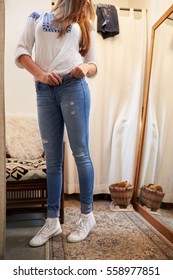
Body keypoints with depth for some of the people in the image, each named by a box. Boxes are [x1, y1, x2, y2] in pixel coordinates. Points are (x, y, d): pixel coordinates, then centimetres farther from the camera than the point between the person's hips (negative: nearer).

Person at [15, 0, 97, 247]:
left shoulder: (84, 24, 21)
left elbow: (93, 63, 15)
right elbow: (21, 52, 9)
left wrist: (85, 68, -9)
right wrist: (40, 74, -9)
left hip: (73, 88, -1)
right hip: (44, 91, 1)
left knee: (80, 153, -3)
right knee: (52, 159, 2)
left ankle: (87, 215, 12)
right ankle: (52, 221, 13)